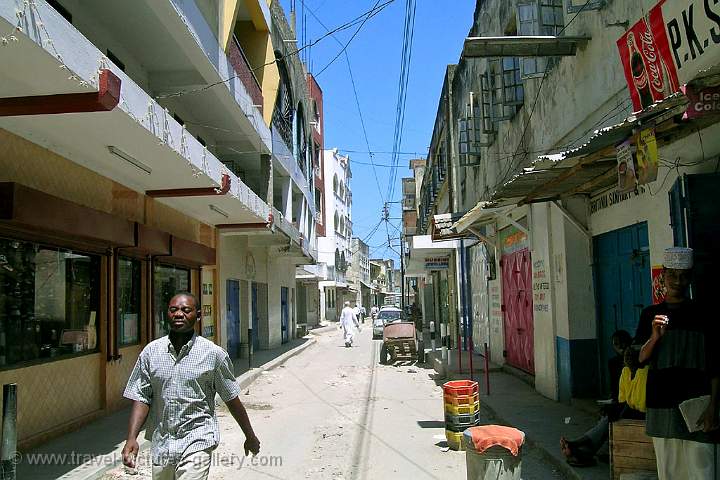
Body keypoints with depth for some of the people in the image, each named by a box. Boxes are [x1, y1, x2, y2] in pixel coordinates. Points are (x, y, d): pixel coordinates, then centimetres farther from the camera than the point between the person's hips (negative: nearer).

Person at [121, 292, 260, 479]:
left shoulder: (213, 353, -6)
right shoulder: (150, 352, 1)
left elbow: (232, 399, 2)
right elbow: (141, 398, 2)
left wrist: (250, 436, 9)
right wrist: (132, 438, -10)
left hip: (197, 442, -3)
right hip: (162, 443, 4)